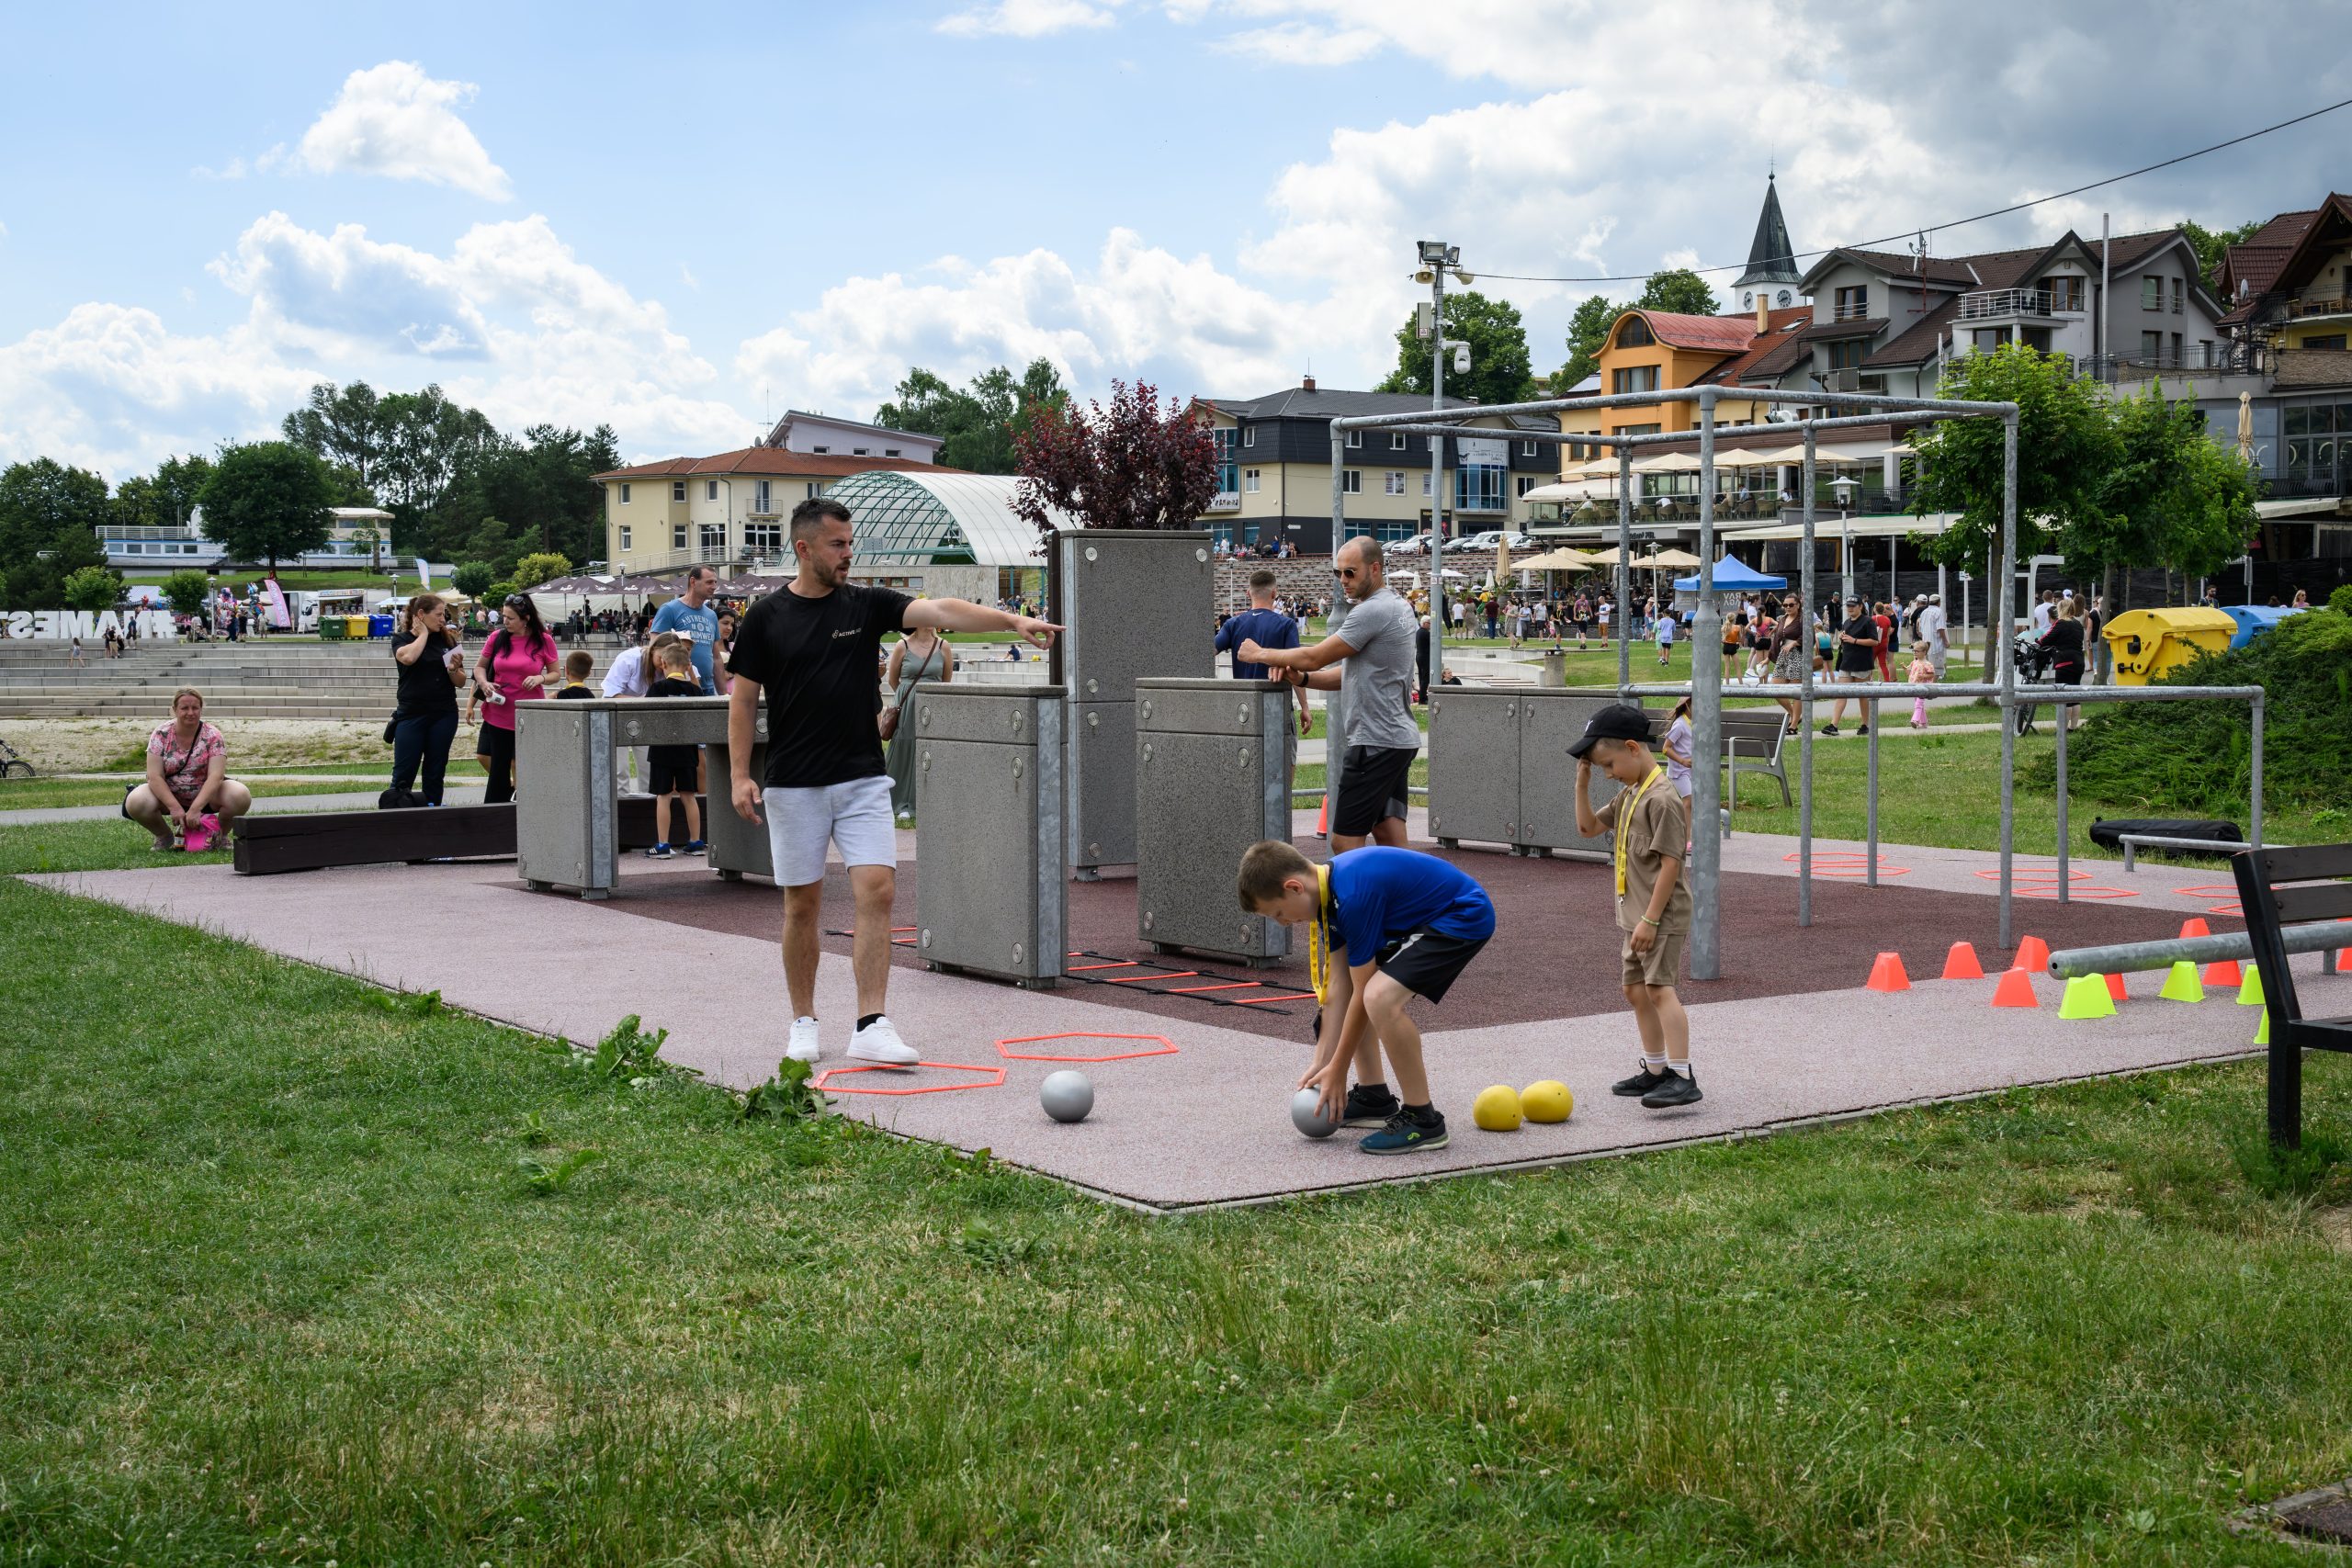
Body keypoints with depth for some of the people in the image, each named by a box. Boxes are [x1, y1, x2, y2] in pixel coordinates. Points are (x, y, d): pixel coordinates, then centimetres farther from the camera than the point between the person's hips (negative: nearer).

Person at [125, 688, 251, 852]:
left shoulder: (212, 736, -12)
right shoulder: (161, 734, -10)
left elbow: (215, 775, -22)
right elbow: (155, 776, -16)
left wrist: (195, 809, -35)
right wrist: (174, 807, -30)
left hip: (206, 795, -1)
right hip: (169, 793, 1)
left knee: (241, 796, -30)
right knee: (135, 803, -29)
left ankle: (219, 835, 1)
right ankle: (164, 837, 2)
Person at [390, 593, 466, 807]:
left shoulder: (448, 640, 8)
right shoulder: (402, 639, 1)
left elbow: (461, 682, 11)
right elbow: (407, 657, -23)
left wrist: (454, 669, -11)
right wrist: (423, 633, -8)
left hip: (444, 715, 3)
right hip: (411, 715, -3)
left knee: (435, 774, 7)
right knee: (403, 775, -4)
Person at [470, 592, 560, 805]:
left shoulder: (544, 641, -4)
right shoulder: (497, 637, 0)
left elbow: (555, 674, 4)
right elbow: (480, 666, 13)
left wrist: (541, 678, -17)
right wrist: (484, 683, -8)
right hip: (499, 713, 1)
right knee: (499, 766, 5)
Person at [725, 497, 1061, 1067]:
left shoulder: (867, 604, 3)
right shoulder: (766, 617, 0)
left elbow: (941, 612, -11)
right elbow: (743, 698, 4)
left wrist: (1013, 620, -24)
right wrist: (739, 774, -4)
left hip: (863, 780, 1)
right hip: (793, 785, -1)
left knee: (878, 891, -10)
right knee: (803, 903, 5)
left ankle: (871, 1026, -9)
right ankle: (804, 1024, 19)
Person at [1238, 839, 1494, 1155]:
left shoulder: (1353, 896, -28)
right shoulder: (1327, 889, 0)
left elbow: (1362, 995, -20)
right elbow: (1338, 986, 3)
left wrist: (1338, 1071, -11)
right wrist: (1321, 1062, 2)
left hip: (1466, 916, -11)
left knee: (1379, 996, -27)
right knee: (1346, 979, 14)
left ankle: (1423, 1120, -14)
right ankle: (1375, 1097, 22)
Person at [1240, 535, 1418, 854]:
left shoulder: (1372, 611, -16)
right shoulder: (1398, 607, 18)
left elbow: (1315, 657, -13)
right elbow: (1353, 673, 20)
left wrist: (1260, 654, 1)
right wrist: (1302, 678, 5)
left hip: (1376, 741, -11)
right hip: (1399, 738, 11)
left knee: (1345, 840, -9)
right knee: (1387, 832, 10)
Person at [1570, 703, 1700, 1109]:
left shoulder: (1663, 798, -18)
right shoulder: (1629, 794, 12)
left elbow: (1670, 863, -21)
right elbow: (1588, 826, 22)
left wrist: (1650, 920, -21)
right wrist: (1582, 781, 9)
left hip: (1662, 916, -10)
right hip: (1635, 915, 10)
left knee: (1659, 988, -17)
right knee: (1636, 990, 15)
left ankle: (1682, 1078, -20)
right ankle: (1655, 1071, 26)